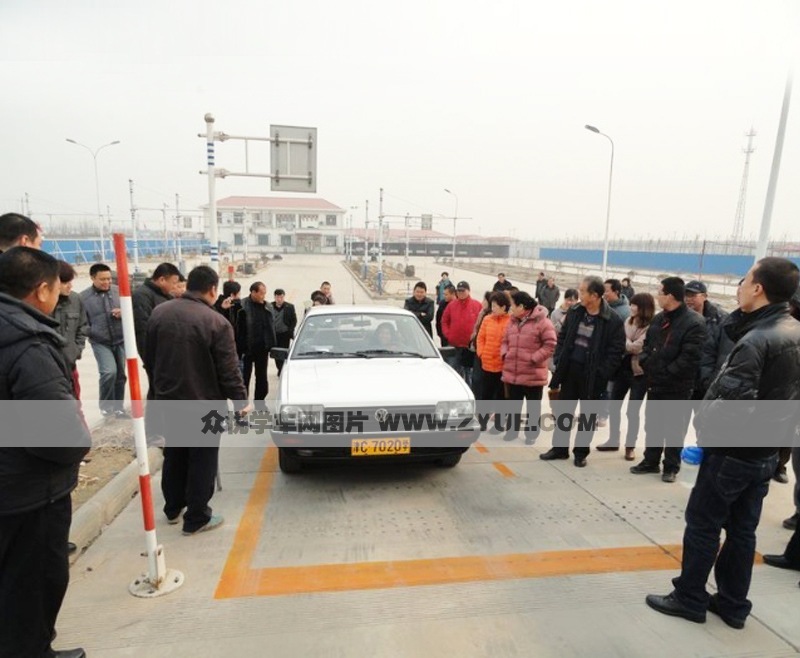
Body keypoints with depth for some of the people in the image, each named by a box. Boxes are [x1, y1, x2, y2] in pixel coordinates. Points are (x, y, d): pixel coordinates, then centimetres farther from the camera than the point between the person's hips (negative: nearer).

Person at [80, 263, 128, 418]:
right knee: (109, 372, -18)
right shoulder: (84, 297, -6)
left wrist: (124, 312, -11)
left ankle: (118, 407, 26)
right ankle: (105, 405, 6)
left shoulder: (119, 291, 0)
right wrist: (92, 334, -12)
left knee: (120, 374, 10)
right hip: (100, 343, -3)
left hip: (121, 340, 3)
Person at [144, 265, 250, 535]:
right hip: (204, 404, -6)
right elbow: (228, 370, -17)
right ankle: (196, 518, 16)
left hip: (167, 400, 6)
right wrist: (240, 400, -3)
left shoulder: (158, 313, 0)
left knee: (173, 455, 21)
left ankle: (173, 508, 37)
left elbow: (149, 360, 9)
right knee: (202, 461, 7)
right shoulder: (217, 322, -20)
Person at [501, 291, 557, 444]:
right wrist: (505, 354, 0)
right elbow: (505, 340, 18)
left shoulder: (542, 321, -12)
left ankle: (532, 433, 24)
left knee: (533, 406, 10)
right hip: (511, 372, 6)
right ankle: (512, 429, 31)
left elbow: (550, 345, -14)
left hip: (533, 374, -6)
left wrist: (534, 358, -18)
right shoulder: (512, 321, 10)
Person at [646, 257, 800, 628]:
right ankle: (733, 605, 30)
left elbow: (733, 403, -29)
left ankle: (689, 599, 21)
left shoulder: (756, 341, -24)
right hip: (766, 452, 8)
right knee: (742, 530, 17)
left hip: (732, 452, -8)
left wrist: (703, 424, -14)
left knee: (702, 526, 7)